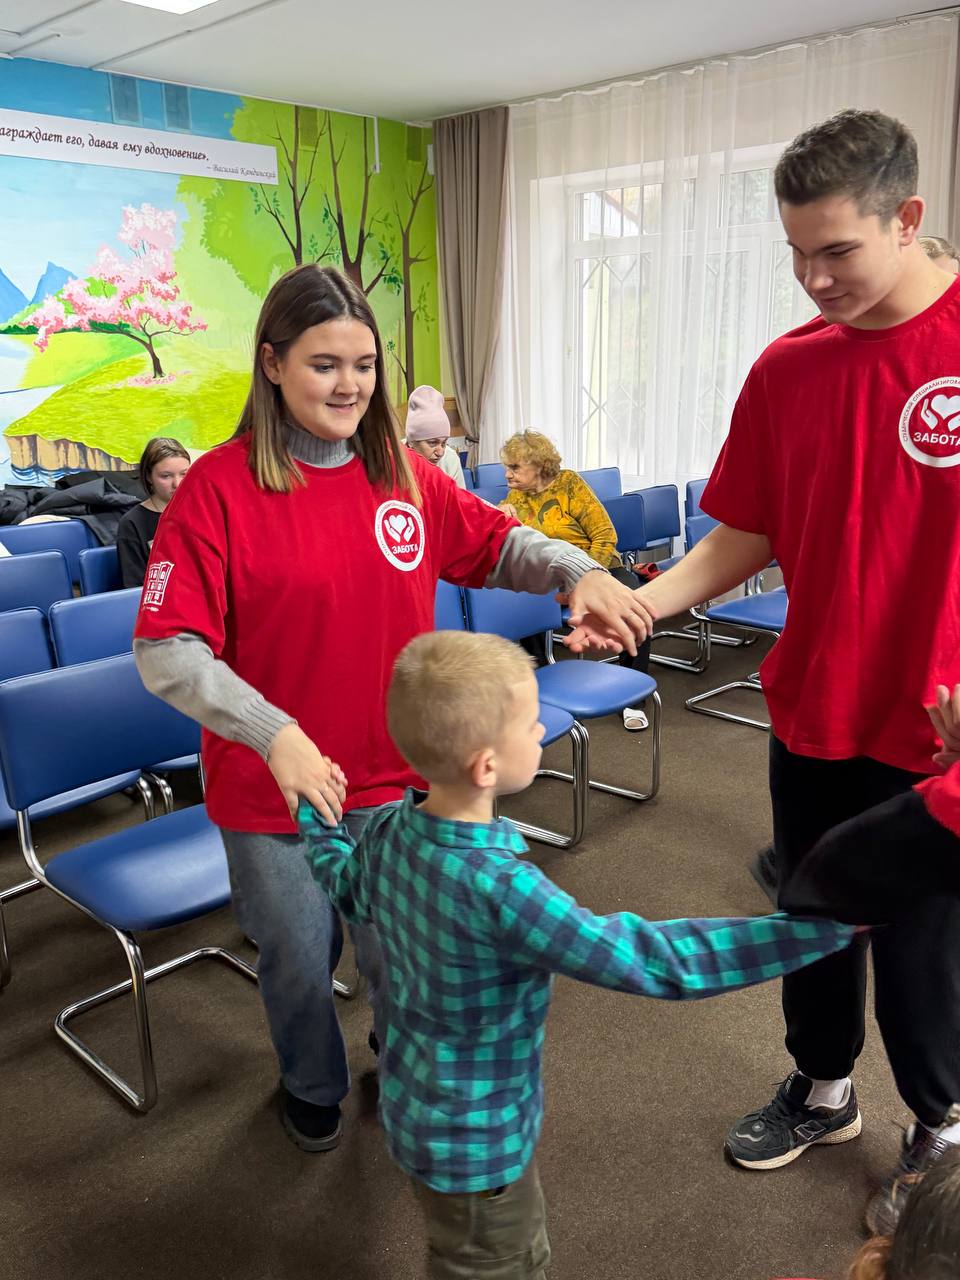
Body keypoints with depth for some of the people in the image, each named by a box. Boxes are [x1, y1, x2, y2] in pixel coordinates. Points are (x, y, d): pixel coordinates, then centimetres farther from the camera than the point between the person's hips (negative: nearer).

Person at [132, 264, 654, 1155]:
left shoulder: (403, 475, -2)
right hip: (271, 789, -3)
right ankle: (312, 1087, 52)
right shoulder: (219, 487, -15)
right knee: (300, 962, 19)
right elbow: (166, 650, -19)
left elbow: (498, 543, 9)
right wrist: (273, 733, -31)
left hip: (389, 778, 3)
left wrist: (576, 571, -11)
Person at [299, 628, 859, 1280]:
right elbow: (656, 961, -36)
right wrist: (829, 924, -32)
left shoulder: (390, 831, -13)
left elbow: (342, 882, 10)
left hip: (417, 1106, 7)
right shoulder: (500, 888, -38)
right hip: (475, 1140, -7)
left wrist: (316, 810, 30)